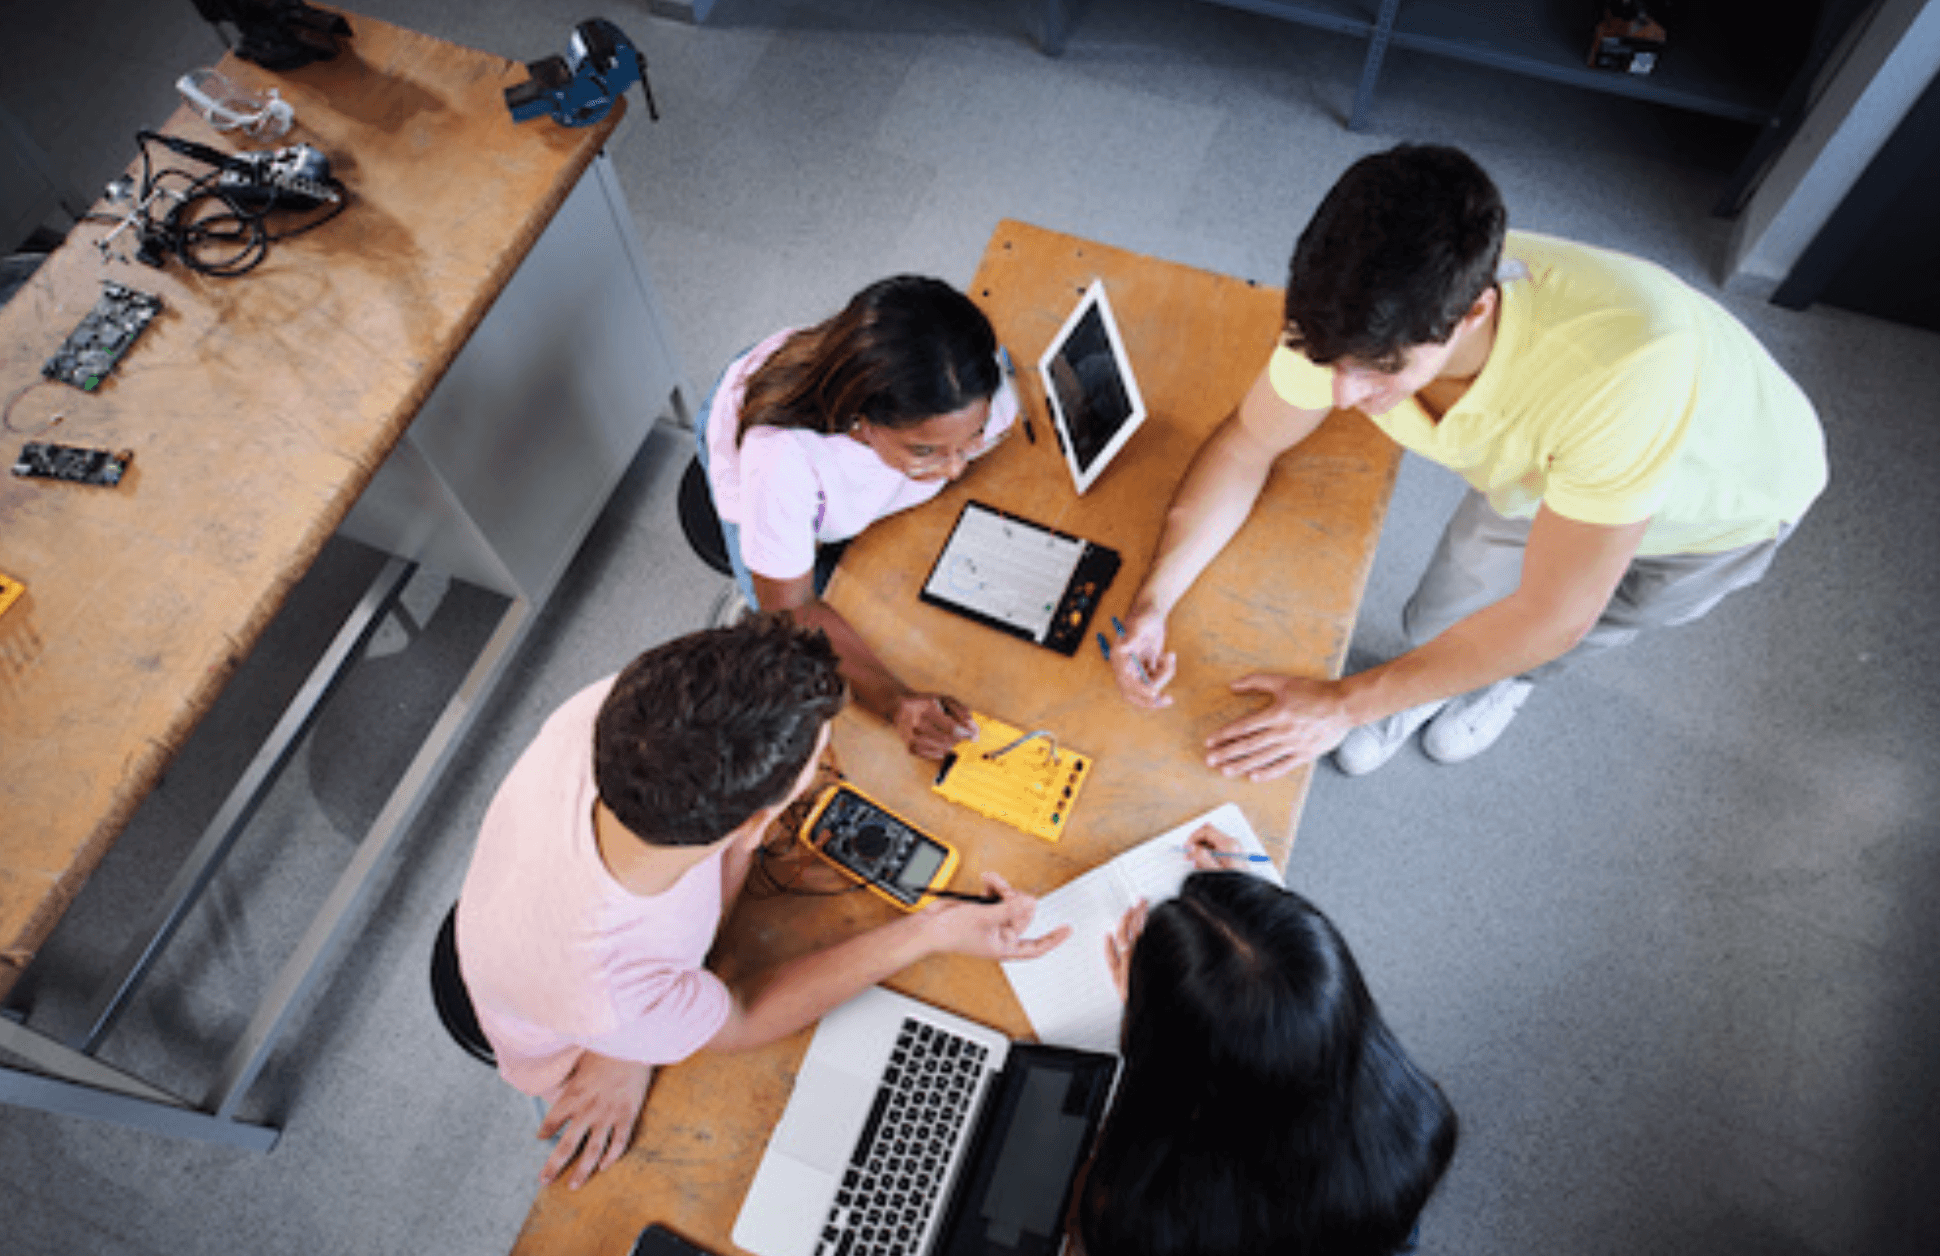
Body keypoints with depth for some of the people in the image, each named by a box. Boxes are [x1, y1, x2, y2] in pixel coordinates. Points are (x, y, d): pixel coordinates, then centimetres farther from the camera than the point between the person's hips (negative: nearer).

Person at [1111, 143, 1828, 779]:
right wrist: (1154, 600, -31)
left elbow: (1549, 617, -37)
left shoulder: (1623, 368, -50)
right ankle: (1431, 680, 47)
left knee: (1568, 637, 19)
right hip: (1540, 472, 3)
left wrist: (1345, 704, -31)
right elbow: (1248, 443, -18)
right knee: (1435, 623, 11)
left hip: (1726, 497, -2)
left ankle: (1508, 682, 55)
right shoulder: (1358, 316, -36)